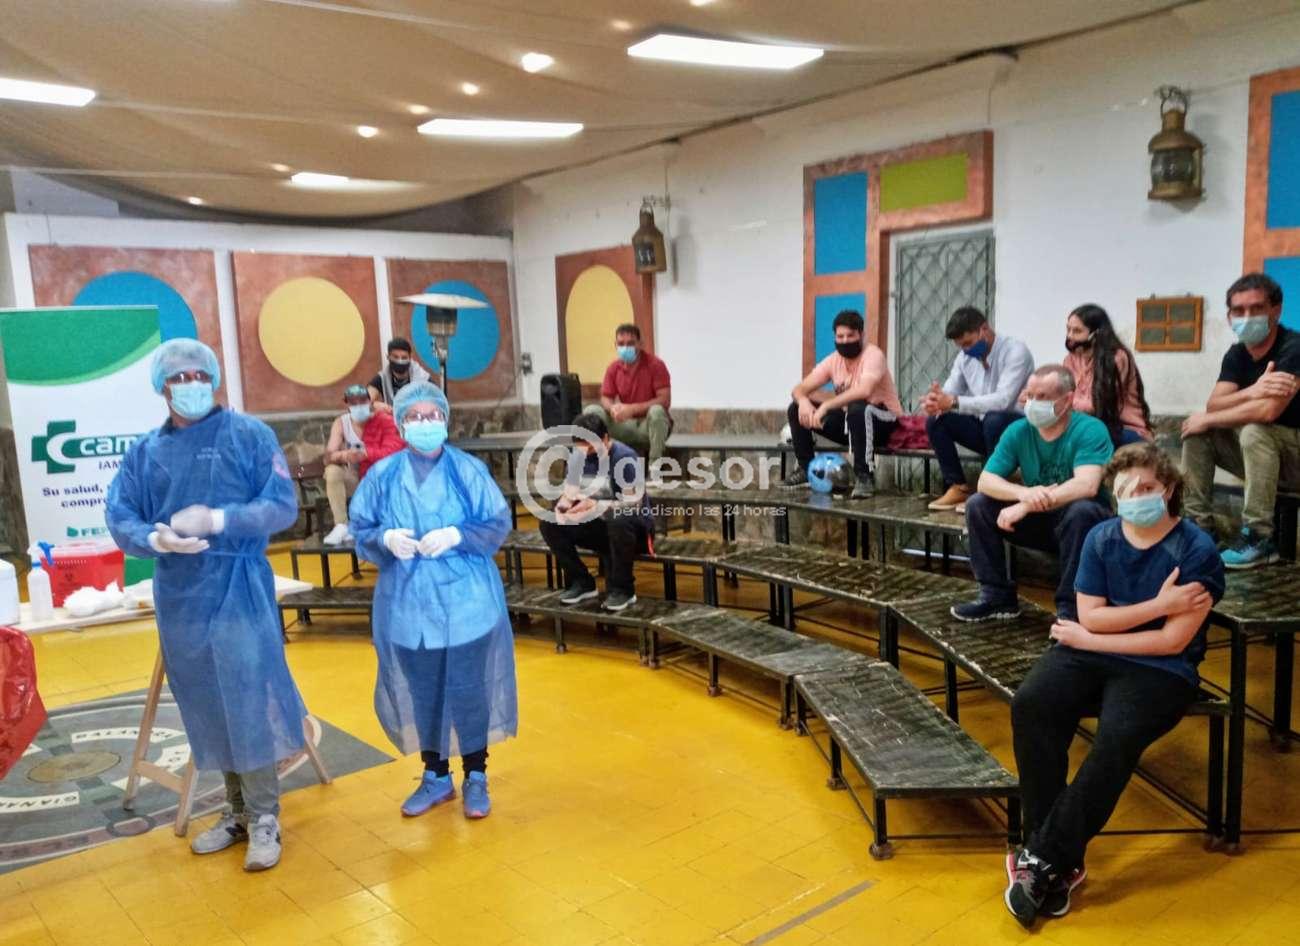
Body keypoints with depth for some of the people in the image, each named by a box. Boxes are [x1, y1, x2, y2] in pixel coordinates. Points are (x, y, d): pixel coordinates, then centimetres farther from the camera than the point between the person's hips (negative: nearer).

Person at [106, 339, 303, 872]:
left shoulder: (250, 435, -3)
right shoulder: (144, 452, 9)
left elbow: (283, 506, -9)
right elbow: (118, 518, 4)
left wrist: (218, 519, -22)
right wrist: (156, 539, -18)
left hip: (239, 589, -4)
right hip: (178, 595, 5)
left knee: (249, 701, -4)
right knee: (207, 708, 12)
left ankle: (264, 818, 9)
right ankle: (237, 810, 27)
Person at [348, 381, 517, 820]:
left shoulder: (469, 470, -3)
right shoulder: (382, 475, 2)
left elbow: (498, 523, -4)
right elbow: (359, 530, 4)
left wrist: (456, 535, -20)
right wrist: (386, 539, -17)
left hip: (466, 603, -2)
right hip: (407, 605, 2)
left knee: (469, 692, 5)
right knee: (421, 693, 12)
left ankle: (476, 778, 23)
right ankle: (436, 777, 30)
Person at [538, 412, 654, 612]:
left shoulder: (624, 456, -20)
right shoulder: (580, 456, -3)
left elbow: (633, 504, -23)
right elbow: (571, 491, 0)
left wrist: (596, 505, -37)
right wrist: (564, 504, -25)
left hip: (635, 528, -6)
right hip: (600, 524, 6)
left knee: (619, 520, -41)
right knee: (549, 523, -11)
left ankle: (623, 588, -19)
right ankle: (582, 582, 2)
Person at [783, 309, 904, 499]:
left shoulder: (873, 355, -19)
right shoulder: (832, 360, 1)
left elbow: (864, 391, -38)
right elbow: (799, 389, -1)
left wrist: (825, 406, -38)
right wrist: (803, 401, -26)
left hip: (883, 422, -7)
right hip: (849, 421, 7)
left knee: (857, 409, -41)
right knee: (796, 410, -3)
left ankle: (865, 476, -29)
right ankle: (807, 469, 7)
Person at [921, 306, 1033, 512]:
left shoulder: (1015, 351, -19)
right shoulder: (964, 357, 3)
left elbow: (1003, 400, -32)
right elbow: (948, 394, 0)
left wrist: (954, 402, -40)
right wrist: (934, 402, -27)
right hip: (983, 426, 7)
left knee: (994, 420, -38)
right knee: (934, 422, -12)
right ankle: (958, 487, -6)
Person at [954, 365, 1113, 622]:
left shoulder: (1090, 430, -18)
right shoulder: (1018, 431, -4)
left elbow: (1086, 486, -33)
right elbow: (986, 480, -11)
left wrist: (1026, 506, -36)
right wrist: (1024, 493, -32)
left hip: (1086, 524, -5)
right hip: (1038, 521, 5)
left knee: (1081, 510, -37)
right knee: (977, 504, -12)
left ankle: (1069, 606, -24)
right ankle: (997, 595, -5)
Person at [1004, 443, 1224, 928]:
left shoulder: (1197, 552, -8)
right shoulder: (1101, 539, 4)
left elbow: (1173, 641, -13)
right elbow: (1090, 616, -2)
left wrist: (1088, 639, -10)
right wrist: (1159, 604, -14)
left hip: (1160, 670, -3)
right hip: (1090, 652, 4)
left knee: (1117, 738, -33)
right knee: (1030, 704, -25)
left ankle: (1045, 859, -18)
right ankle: (1060, 860, -18)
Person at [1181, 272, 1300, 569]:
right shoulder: (1236, 354, 2)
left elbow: (1269, 411, -33)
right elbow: (1214, 405, -11)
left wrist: (1207, 420, -19)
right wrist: (1251, 392, -32)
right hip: (1259, 454, 7)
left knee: (1255, 432, -34)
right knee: (1196, 433, -6)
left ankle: (1259, 538, -26)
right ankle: (1200, 526, -4)